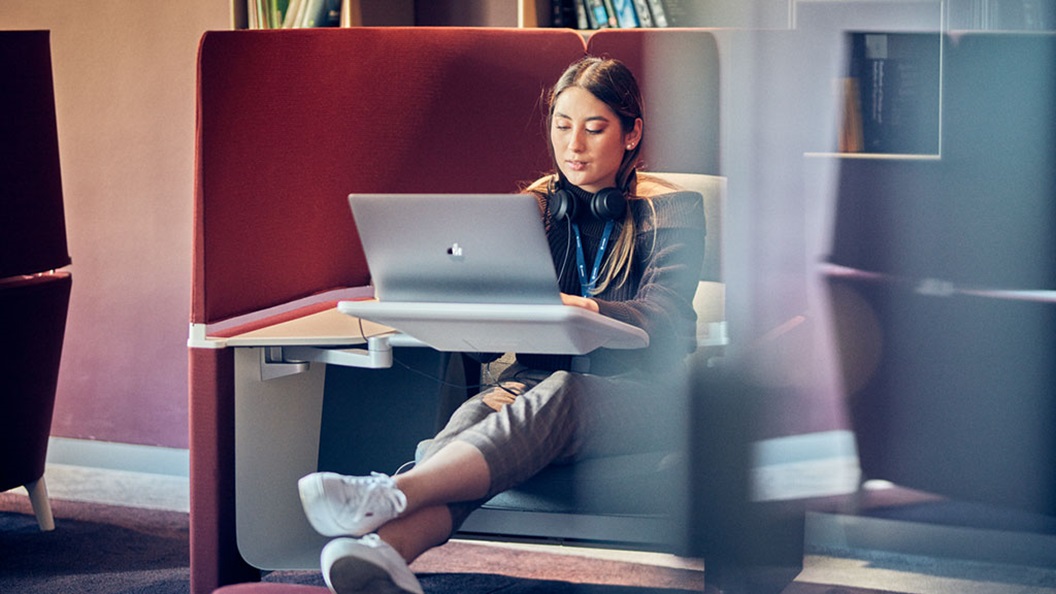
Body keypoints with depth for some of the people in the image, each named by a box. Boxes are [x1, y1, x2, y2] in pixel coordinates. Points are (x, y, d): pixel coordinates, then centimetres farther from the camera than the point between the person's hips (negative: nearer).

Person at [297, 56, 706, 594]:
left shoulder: (671, 211, 5)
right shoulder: (536, 207, 17)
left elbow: (662, 317, -12)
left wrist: (588, 310, -33)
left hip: (639, 395, -3)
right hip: (539, 377, 3)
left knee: (560, 393, -39)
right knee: (482, 410, -34)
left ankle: (392, 497, -64)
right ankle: (387, 549, -66)